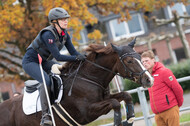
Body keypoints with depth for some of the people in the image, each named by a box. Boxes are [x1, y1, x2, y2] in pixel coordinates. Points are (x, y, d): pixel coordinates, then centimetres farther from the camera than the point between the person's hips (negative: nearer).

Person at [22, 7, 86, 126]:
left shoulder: (65, 34, -2)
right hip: (30, 62, -9)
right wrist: (76, 58, -32)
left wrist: (84, 57, -20)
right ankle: (45, 115, -32)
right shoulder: (48, 34, -28)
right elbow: (58, 56, -31)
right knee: (46, 81, -32)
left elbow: (73, 52, -3)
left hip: (44, 62, 9)